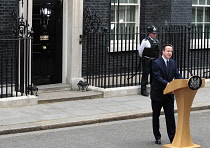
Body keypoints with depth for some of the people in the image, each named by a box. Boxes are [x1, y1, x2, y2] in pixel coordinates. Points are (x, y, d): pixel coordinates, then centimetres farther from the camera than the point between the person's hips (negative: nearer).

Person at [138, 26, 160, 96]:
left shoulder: (156, 41, 9)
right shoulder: (145, 41, -12)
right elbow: (140, 50, -4)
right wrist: (143, 57, 8)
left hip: (154, 60, 6)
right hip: (147, 61, -6)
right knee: (145, 74, -4)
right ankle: (143, 90, 1)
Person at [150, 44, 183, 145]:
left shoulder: (173, 63, 7)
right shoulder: (156, 63, -13)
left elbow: (177, 76, 5)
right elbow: (157, 77, -21)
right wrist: (167, 83, -35)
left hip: (169, 95, 4)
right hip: (157, 94, -4)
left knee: (170, 116, 1)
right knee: (156, 116, 9)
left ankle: (172, 137, 4)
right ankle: (157, 137, 22)